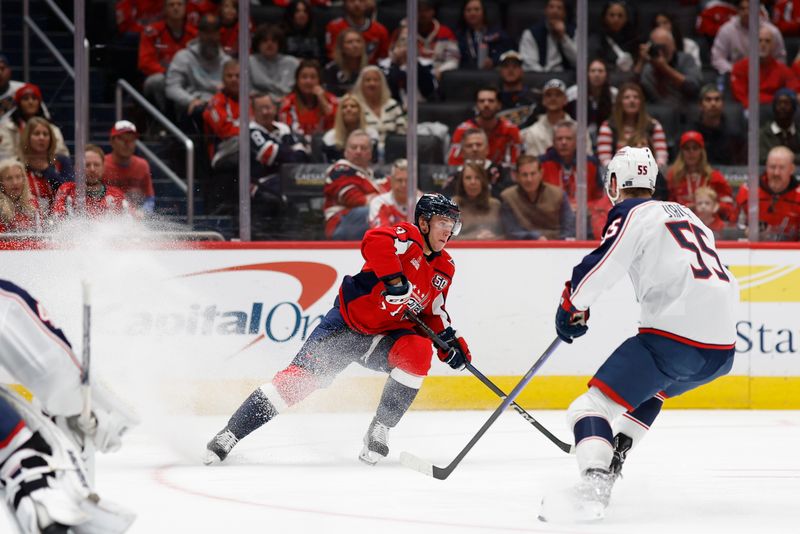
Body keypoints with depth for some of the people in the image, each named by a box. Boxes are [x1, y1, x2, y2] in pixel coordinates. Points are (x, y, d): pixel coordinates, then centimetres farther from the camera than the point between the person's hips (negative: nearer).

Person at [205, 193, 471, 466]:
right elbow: (374, 242, -36)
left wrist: (450, 339, 2)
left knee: (418, 351, -25)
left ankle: (379, 430, -12)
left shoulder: (445, 268, 7)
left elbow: (433, 311, 18)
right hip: (347, 322, -5)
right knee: (302, 375, -12)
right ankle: (230, 434, -5)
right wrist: (394, 279, -41)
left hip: (387, 335, 5)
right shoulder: (408, 236, -14)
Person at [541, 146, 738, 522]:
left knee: (593, 406, -11)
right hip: (722, 349, 8)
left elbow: (601, 267, -10)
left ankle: (592, 491, -33)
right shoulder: (686, 214, 27)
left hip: (673, 336, -8)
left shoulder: (631, 213, 2)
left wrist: (571, 307, 4)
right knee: (649, 388, 37)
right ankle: (611, 463, 30)